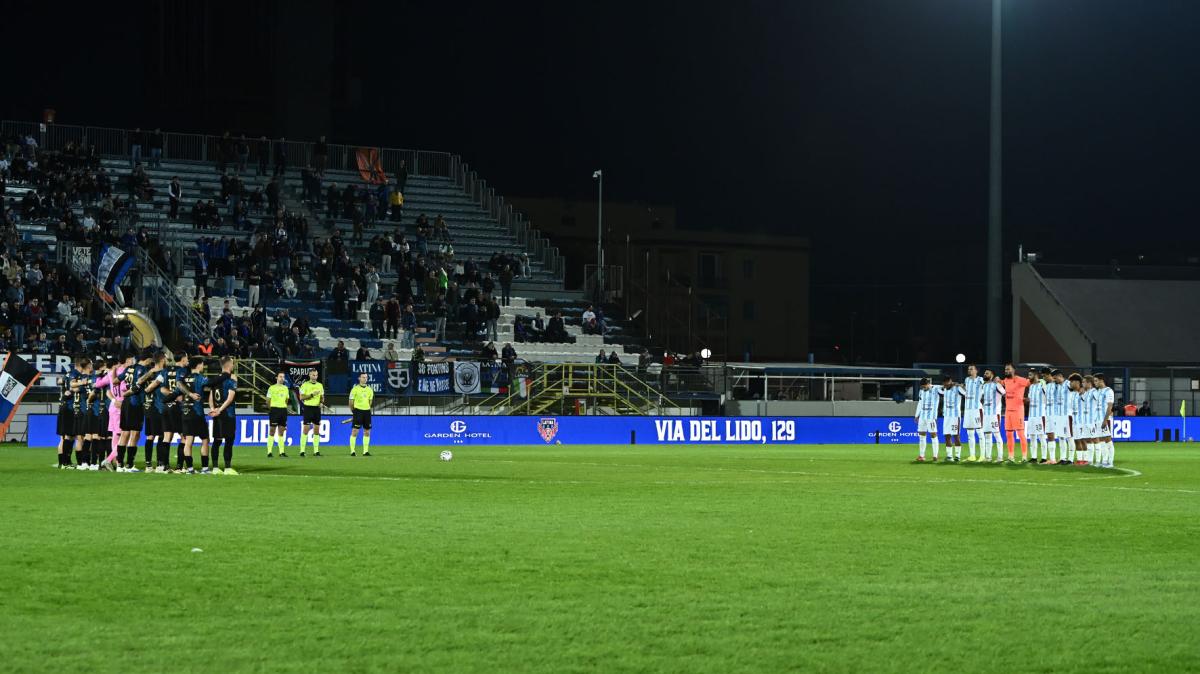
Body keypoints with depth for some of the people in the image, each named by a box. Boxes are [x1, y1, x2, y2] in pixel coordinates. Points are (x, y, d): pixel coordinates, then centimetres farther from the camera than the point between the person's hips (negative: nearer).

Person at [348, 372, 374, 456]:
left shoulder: (369, 389, 10)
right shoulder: (355, 389, -4)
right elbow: (351, 402, 0)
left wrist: (367, 408, 15)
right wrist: (353, 411, 5)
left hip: (367, 411, 5)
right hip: (358, 411, -5)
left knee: (367, 432, 5)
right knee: (354, 431, -8)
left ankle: (365, 451, 11)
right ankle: (352, 451, -6)